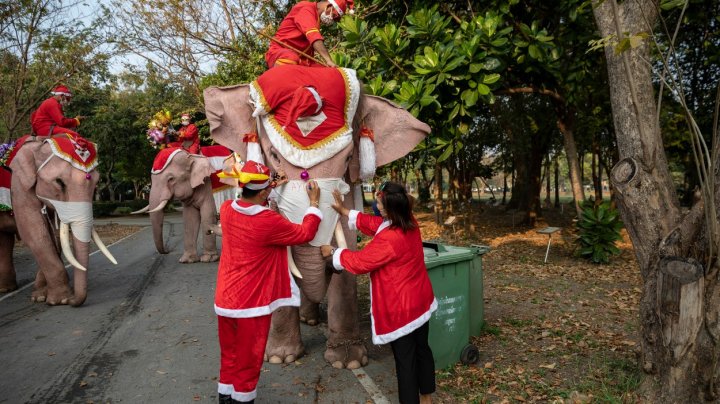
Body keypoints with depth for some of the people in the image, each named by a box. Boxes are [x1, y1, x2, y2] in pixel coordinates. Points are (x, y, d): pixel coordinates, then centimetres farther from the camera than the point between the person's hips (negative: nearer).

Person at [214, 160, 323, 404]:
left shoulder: (226, 210, -5)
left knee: (229, 355, 22)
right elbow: (305, 233, -7)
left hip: (225, 299, 6)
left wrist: (271, 190, 19)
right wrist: (314, 203, 4)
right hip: (252, 303, -6)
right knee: (248, 358, 13)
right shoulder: (269, 222, -23)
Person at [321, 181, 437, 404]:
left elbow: (359, 262, -18)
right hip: (420, 301, 9)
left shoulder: (389, 239, -30)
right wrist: (344, 211, 11)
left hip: (400, 308, -9)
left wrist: (333, 252, -2)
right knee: (422, 349, 21)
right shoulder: (409, 222, -4)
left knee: (405, 359, 6)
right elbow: (375, 224, 9)